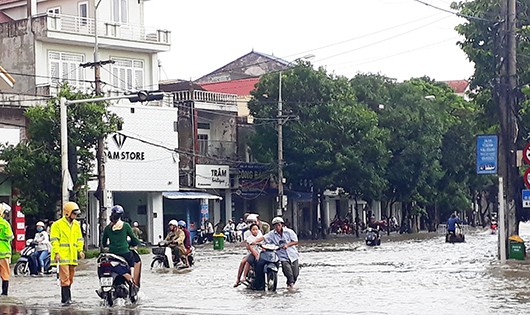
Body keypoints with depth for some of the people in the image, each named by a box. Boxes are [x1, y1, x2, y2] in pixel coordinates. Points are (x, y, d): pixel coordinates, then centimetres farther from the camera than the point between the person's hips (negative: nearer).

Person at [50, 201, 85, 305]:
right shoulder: (58, 225, -4)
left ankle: (65, 298, 16)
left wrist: (80, 250, 8)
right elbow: (54, 240, -7)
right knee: (65, 277, -12)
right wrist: (56, 253, -16)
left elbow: (79, 239, 21)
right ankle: (66, 298, -13)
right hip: (62, 256, -7)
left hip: (72, 256, 7)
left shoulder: (76, 225, 16)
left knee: (70, 278, 9)